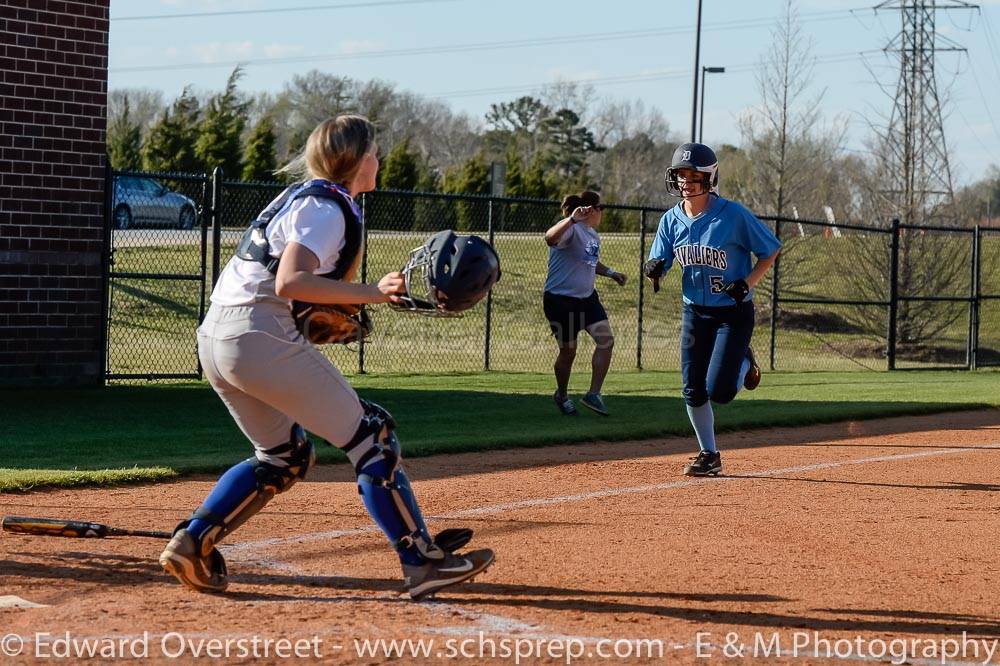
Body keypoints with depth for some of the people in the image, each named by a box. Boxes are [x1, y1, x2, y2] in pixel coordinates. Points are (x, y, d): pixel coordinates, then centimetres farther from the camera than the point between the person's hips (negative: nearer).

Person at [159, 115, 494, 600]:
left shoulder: (302, 197, 22)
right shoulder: (327, 209, -7)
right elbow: (289, 283, -22)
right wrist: (372, 293, -22)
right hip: (263, 337, -10)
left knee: (286, 457, 21)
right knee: (371, 439, -4)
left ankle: (191, 542, 10)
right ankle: (423, 562, -6)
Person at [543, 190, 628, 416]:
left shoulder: (593, 234, 12)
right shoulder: (572, 229, -18)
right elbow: (550, 238, -42)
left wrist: (610, 273, 23)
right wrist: (571, 219, -55)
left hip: (587, 298, 8)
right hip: (561, 299, -8)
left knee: (606, 340, -8)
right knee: (568, 351, 3)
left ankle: (593, 394, -2)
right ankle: (562, 396, 27)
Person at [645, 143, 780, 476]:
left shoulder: (733, 215, -16)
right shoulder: (671, 220, -2)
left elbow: (770, 251, -7)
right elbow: (658, 263, 2)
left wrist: (747, 283, -19)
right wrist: (654, 270, -22)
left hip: (734, 312, -4)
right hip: (694, 311, 4)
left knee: (719, 391, -13)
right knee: (693, 391, 2)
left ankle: (744, 363, 21)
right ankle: (709, 455, 19)